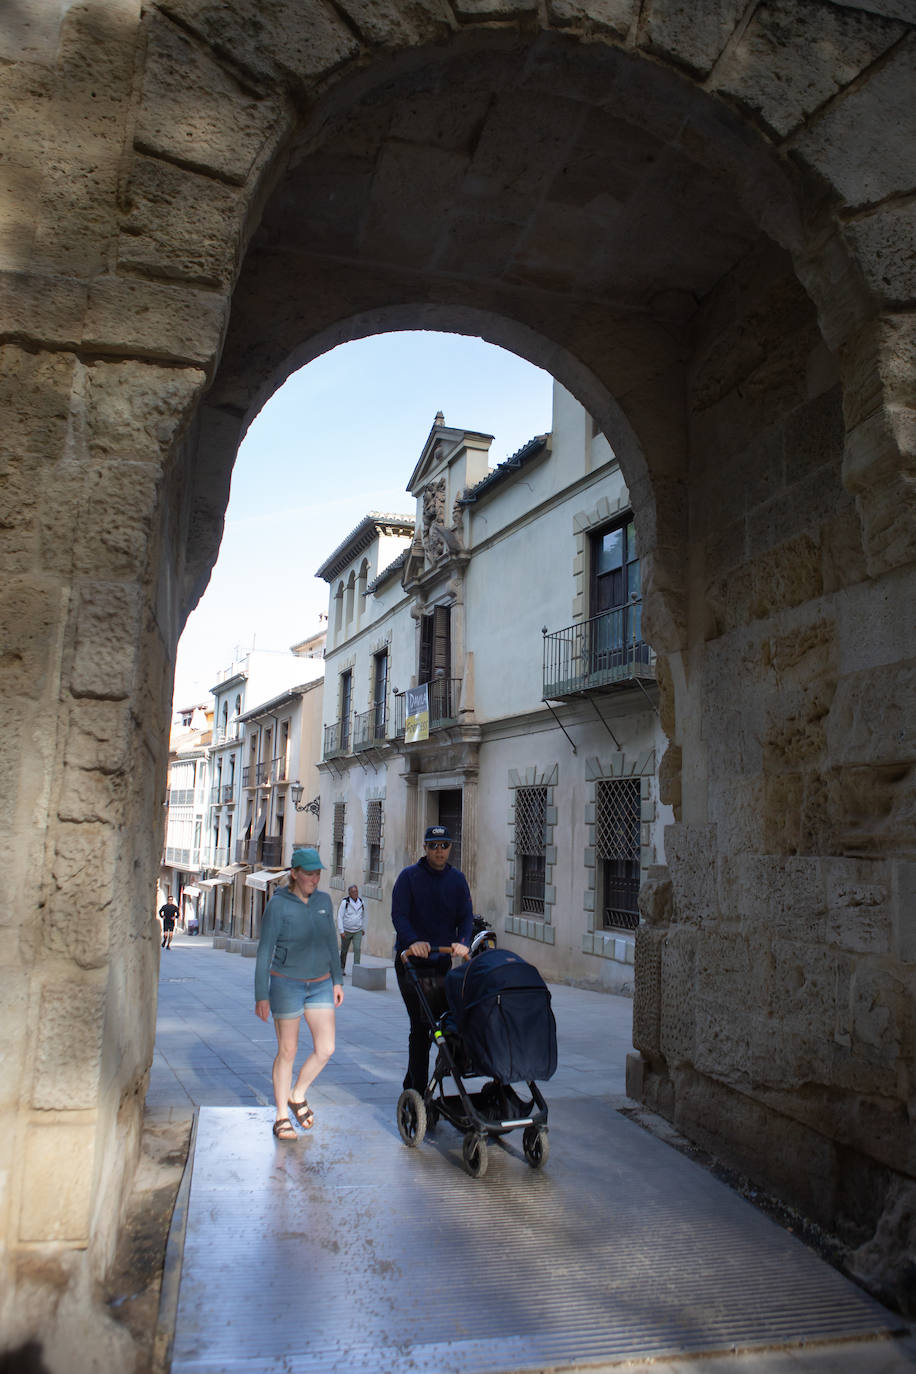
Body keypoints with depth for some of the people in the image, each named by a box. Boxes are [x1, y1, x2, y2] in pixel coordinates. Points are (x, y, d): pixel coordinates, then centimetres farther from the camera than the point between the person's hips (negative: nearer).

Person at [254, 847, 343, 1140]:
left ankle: (298, 1095, 23)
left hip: (320, 985, 5)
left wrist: (337, 981, 13)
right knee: (287, 1052, 3)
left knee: (325, 1049, -1)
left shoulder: (324, 901, 4)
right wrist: (261, 995, -12)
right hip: (286, 984, -4)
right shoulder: (278, 905, -10)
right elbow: (264, 951, -9)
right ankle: (282, 1116, 18)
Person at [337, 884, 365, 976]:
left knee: (357, 949, -15)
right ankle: (342, 968, 31)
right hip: (346, 931, -2)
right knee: (344, 951, 10)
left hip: (358, 931, 2)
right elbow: (340, 917, -11)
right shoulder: (345, 902, -11)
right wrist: (341, 931, -16)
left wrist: (363, 928, 20)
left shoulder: (361, 902, 1)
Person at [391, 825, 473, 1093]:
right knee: (421, 1026, -7)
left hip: (443, 961, 4)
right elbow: (398, 914, -12)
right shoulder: (409, 875, -3)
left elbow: (466, 915, 2)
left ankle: (412, 1083, 27)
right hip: (411, 961, -4)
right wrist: (412, 941, -30)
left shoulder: (457, 879, 9)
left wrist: (462, 942, -18)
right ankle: (418, 1091, 4)